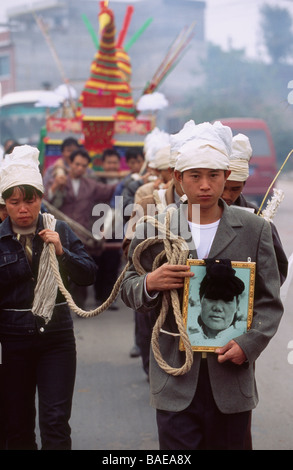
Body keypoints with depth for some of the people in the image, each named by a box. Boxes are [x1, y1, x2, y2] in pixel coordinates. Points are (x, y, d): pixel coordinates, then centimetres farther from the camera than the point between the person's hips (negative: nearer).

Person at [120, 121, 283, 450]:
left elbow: (269, 301, 4)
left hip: (231, 375, 1)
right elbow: (128, 288, 8)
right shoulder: (154, 229, 3)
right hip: (175, 377, -1)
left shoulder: (254, 230, 3)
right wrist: (150, 283, -14)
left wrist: (248, 345, -12)